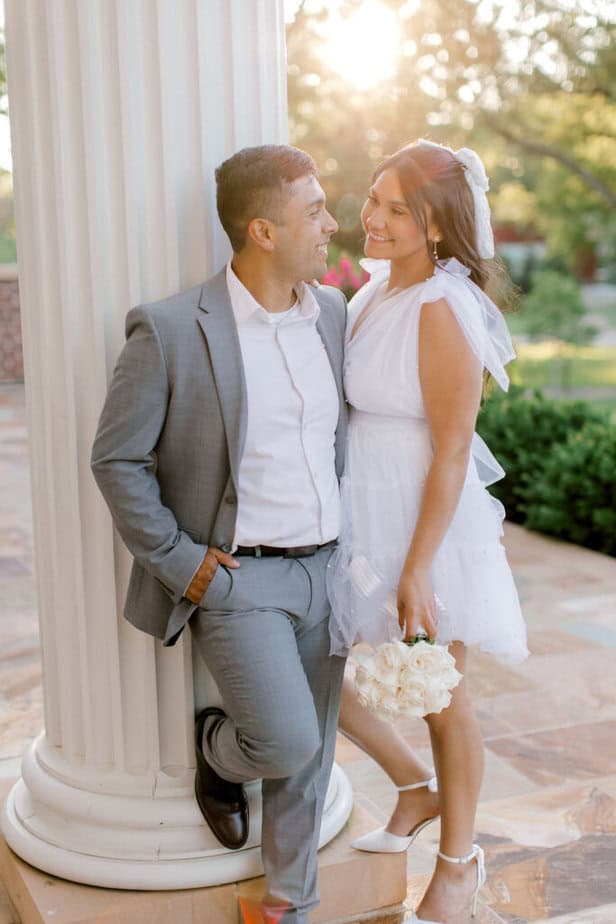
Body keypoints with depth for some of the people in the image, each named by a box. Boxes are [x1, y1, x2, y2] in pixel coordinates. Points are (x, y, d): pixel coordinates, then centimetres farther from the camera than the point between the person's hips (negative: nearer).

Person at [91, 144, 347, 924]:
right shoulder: (170, 330, -14)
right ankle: (217, 749, 23)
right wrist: (181, 566, -12)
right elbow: (116, 459, -9)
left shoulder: (332, 312, 3)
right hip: (235, 578, -5)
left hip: (324, 569, 5)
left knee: (308, 753, 12)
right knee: (287, 743, -14)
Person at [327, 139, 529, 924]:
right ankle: (417, 789, 38)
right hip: (360, 513, 8)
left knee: (439, 697, 11)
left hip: (425, 523, -8)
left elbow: (452, 452, -21)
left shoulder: (441, 310, -22)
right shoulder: (380, 286, 3)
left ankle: (458, 860, 36)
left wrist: (417, 571, -19)